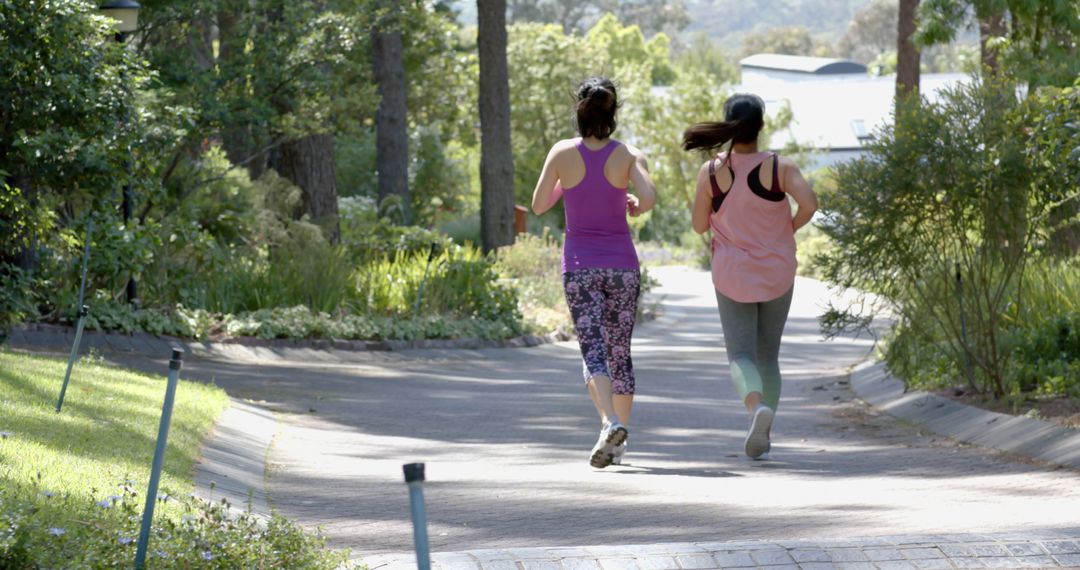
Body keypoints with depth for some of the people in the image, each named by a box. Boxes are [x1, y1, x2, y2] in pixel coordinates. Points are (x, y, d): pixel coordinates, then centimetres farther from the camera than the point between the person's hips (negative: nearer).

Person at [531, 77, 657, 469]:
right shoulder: (629, 155, -3)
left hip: (580, 265, -1)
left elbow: (539, 205, 4)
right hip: (622, 263, 1)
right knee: (620, 350, 13)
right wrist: (635, 206, 4)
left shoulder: (563, 153, -3)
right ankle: (619, 443, 16)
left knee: (593, 349, -7)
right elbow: (649, 198, -18)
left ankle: (611, 422, -32)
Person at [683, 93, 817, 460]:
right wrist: (790, 230, -1)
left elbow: (699, 225, -1)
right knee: (768, 356, 16)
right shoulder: (780, 167, -8)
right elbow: (809, 204, -20)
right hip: (777, 274, 1)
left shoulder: (711, 172, -7)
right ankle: (762, 439, 17)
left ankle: (757, 406, -33)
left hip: (732, 275, -1)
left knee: (741, 356, -2)